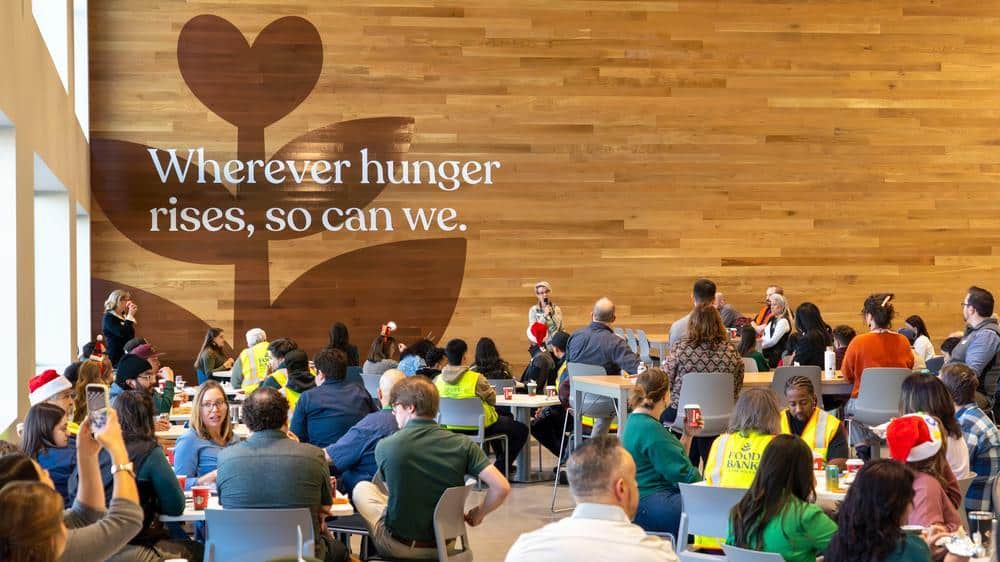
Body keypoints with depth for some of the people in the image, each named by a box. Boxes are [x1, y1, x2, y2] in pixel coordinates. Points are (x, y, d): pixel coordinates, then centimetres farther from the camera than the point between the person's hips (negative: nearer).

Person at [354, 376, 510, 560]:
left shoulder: (385, 447, -16)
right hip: (443, 545, 3)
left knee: (362, 488, 25)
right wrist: (477, 514, -2)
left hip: (397, 547, -3)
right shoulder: (462, 445, -14)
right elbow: (502, 487, -19)